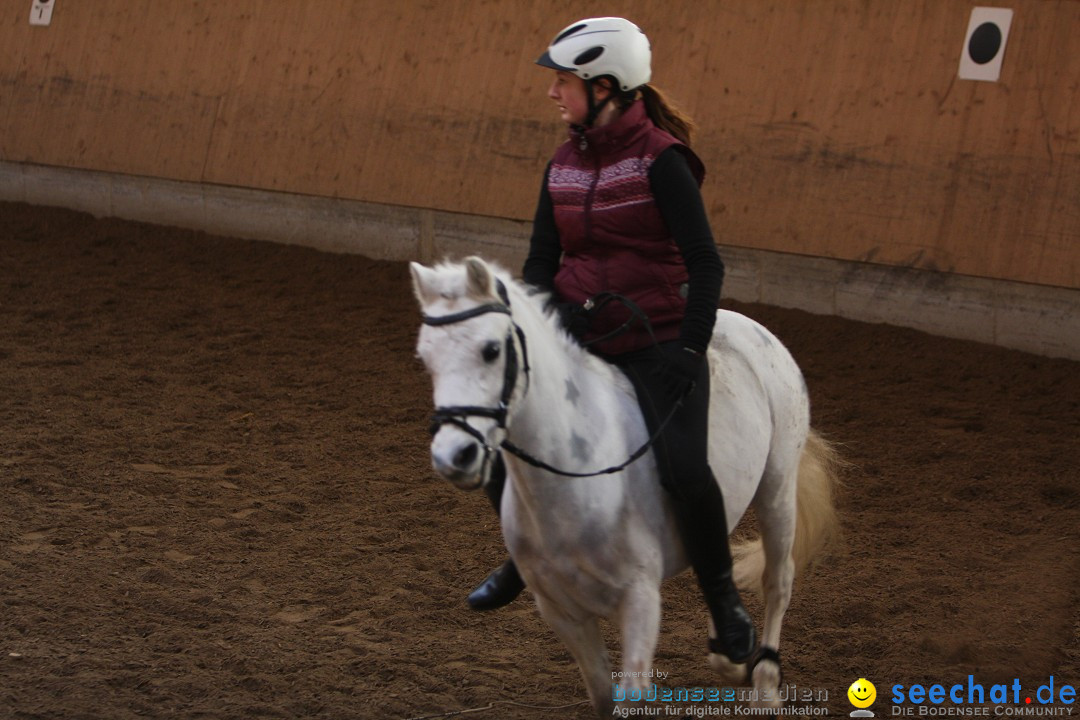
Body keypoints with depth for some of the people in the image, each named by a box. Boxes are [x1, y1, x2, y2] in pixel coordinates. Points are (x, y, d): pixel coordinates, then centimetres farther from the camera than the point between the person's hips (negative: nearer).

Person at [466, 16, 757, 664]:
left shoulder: (659, 160, -11)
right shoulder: (564, 165, 8)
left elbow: (705, 264, -12)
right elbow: (542, 261, 12)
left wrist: (691, 352, -20)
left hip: (656, 339, -6)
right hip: (578, 335, 6)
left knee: (683, 468, -25)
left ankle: (723, 600, -2)